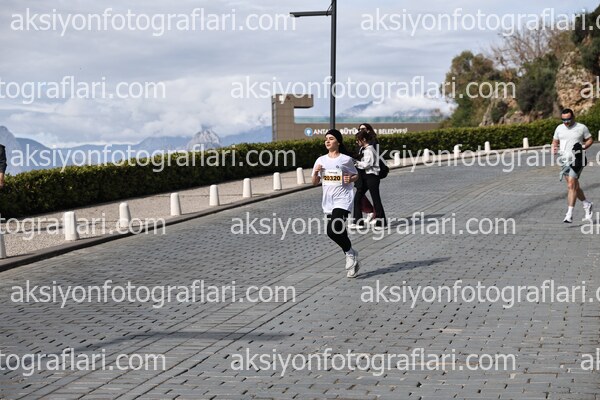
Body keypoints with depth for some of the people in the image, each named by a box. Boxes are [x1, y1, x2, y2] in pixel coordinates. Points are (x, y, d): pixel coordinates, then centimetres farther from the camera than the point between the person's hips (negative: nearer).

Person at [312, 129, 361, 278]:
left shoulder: (346, 159, -3)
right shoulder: (321, 160, 8)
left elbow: (356, 175, 10)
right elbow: (315, 182, 12)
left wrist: (350, 179, -12)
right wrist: (316, 172, -8)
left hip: (342, 199, -5)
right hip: (328, 202, 5)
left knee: (332, 231, -20)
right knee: (340, 234, 10)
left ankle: (350, 254, 3)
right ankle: (352, 257, 28)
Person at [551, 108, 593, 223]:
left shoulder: (581, 127, -2)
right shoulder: (559, 128, 10)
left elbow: (590, 139, 6)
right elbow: (555, 141, 20)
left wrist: (584, 146, -12)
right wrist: (554, 149, -1)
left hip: (577, 159, -6)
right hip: (565, 160, 6)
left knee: (571, 186, -15)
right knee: (574, 186, 13)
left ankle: (569, 214, -16)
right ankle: (587, 205, 35)